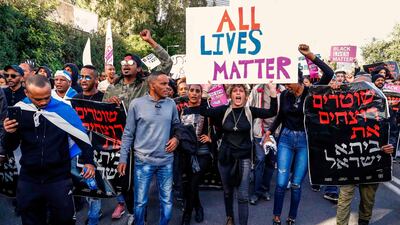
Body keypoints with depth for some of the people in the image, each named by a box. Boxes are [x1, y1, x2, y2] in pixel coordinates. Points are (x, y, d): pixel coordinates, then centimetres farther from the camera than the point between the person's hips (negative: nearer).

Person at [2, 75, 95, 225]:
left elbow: (81, 136, -1)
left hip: (59, 178, -2)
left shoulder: (63, 109, -11)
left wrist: (88, 160, 0)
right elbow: (9, 147, 4)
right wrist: (9, 133, -15)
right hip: (28, 178, 3)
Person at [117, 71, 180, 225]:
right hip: (143, 160, -2)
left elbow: (176, 125, 18)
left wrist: (176, 138, -2)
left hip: (166, 160, 3)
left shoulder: (171, 104, 2)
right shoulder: (136, 104, -6)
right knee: (140, 202, 9)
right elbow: (128, 133, -1)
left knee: (167, 201, 11)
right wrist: (123, 158, -2)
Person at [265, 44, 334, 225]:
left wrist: (310, 56, -29)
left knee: (296, 183, 6)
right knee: (281, 182, 0)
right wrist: (270, 131, 9)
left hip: (305, 141, -2)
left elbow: (329, 73, -23)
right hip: (286, 139, 2)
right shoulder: (284, 95, 0)